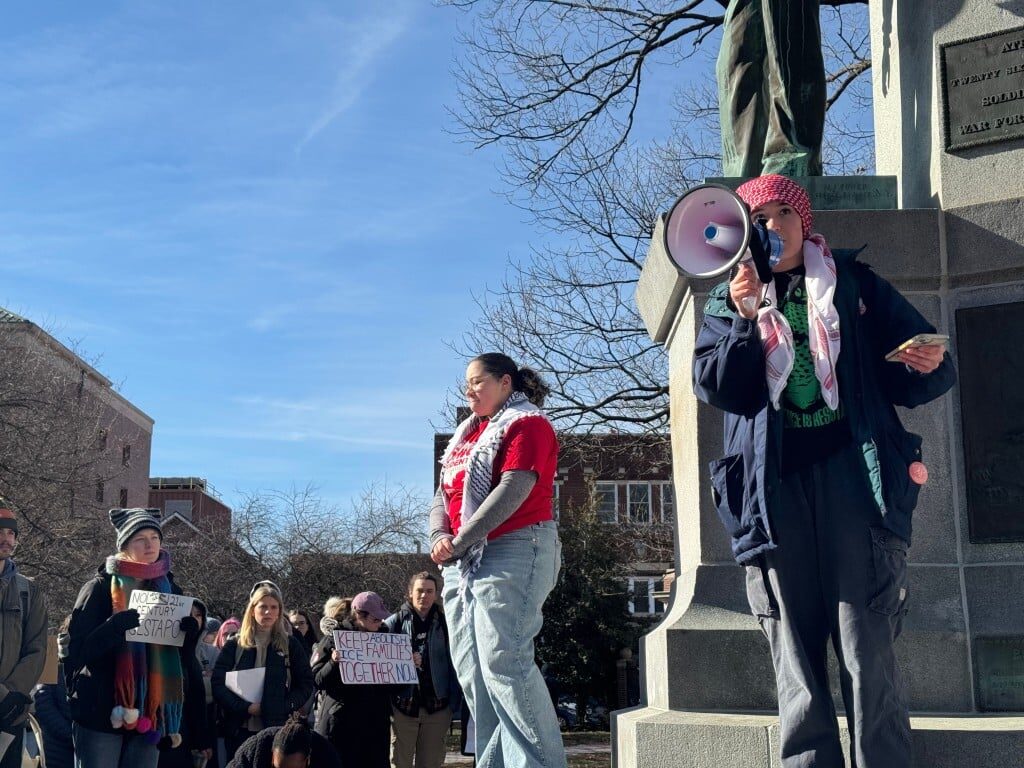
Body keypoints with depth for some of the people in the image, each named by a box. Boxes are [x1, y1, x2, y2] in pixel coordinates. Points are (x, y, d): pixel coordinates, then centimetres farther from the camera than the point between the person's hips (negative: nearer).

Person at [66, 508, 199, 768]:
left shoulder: (169, 589, 11)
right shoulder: (100, 587, -2)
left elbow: (181, 656, 13)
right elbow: (77, 649, -9)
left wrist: (189, 633, -9)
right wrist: (115, 627, -26)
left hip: (150, 714, 4)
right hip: (101, 712, -4)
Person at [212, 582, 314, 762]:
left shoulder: (291, 645, 7)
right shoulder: (234, 645, 7)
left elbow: (305, 684, 7)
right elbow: (218, 683, 0)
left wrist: (284, 707, -10)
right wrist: (245, 707, -13)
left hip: (276, 728, -1)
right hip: (239, 729, 1)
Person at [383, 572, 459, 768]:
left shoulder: (443, 624, 6)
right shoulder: (395, 622, 1)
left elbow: (453, 664, 4)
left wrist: (454, 701, -3)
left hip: (436, 706, 2)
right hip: (404, 705, -2)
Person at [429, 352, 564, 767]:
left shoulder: (526, 424, -3)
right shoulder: (468, 434, 22)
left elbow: (513, 490, -15)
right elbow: (443, 495, 17)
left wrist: (460, 542, -15)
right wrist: (439, 538, -3)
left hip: (513, 554, -9)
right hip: (462, 563, 9)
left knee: (503, 664, -16)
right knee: (470, 671, 6)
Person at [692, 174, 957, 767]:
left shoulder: (854, 283, 16)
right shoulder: (731, 301, 18)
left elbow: (906, 381, 12)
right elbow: (714, 387, 3)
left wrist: (928, 366, -11)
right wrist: (745, 319, -11)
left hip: (852, 474, -1)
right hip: (776, 486, 1)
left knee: (867, 649, -8)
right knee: (795, 653, 1)